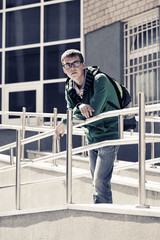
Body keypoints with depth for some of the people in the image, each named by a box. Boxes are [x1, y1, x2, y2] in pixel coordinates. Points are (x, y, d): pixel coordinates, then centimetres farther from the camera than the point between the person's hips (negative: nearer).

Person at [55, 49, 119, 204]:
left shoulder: (100, 80, -21)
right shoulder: (69, 88, 1)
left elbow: (93, 111, -27)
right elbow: (71, 112, -3)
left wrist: (65, 123, -16)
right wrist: (79, 107, -28)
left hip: (109, 135, -7)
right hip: (91, 137, 7)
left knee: (100, 182, -15)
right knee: (96, 183, 13)